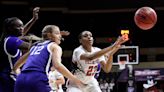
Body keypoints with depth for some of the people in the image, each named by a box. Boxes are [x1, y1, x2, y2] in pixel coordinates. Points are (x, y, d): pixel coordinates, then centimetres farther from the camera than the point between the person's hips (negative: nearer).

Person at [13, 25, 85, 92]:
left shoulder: (35, 46, 31)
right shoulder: (54, 46, 12)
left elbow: (15, 66, 33)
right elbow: (57, 65, -8)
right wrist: (75, 80, -8)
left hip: (21, 79, 7)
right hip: (38, 80, -6)